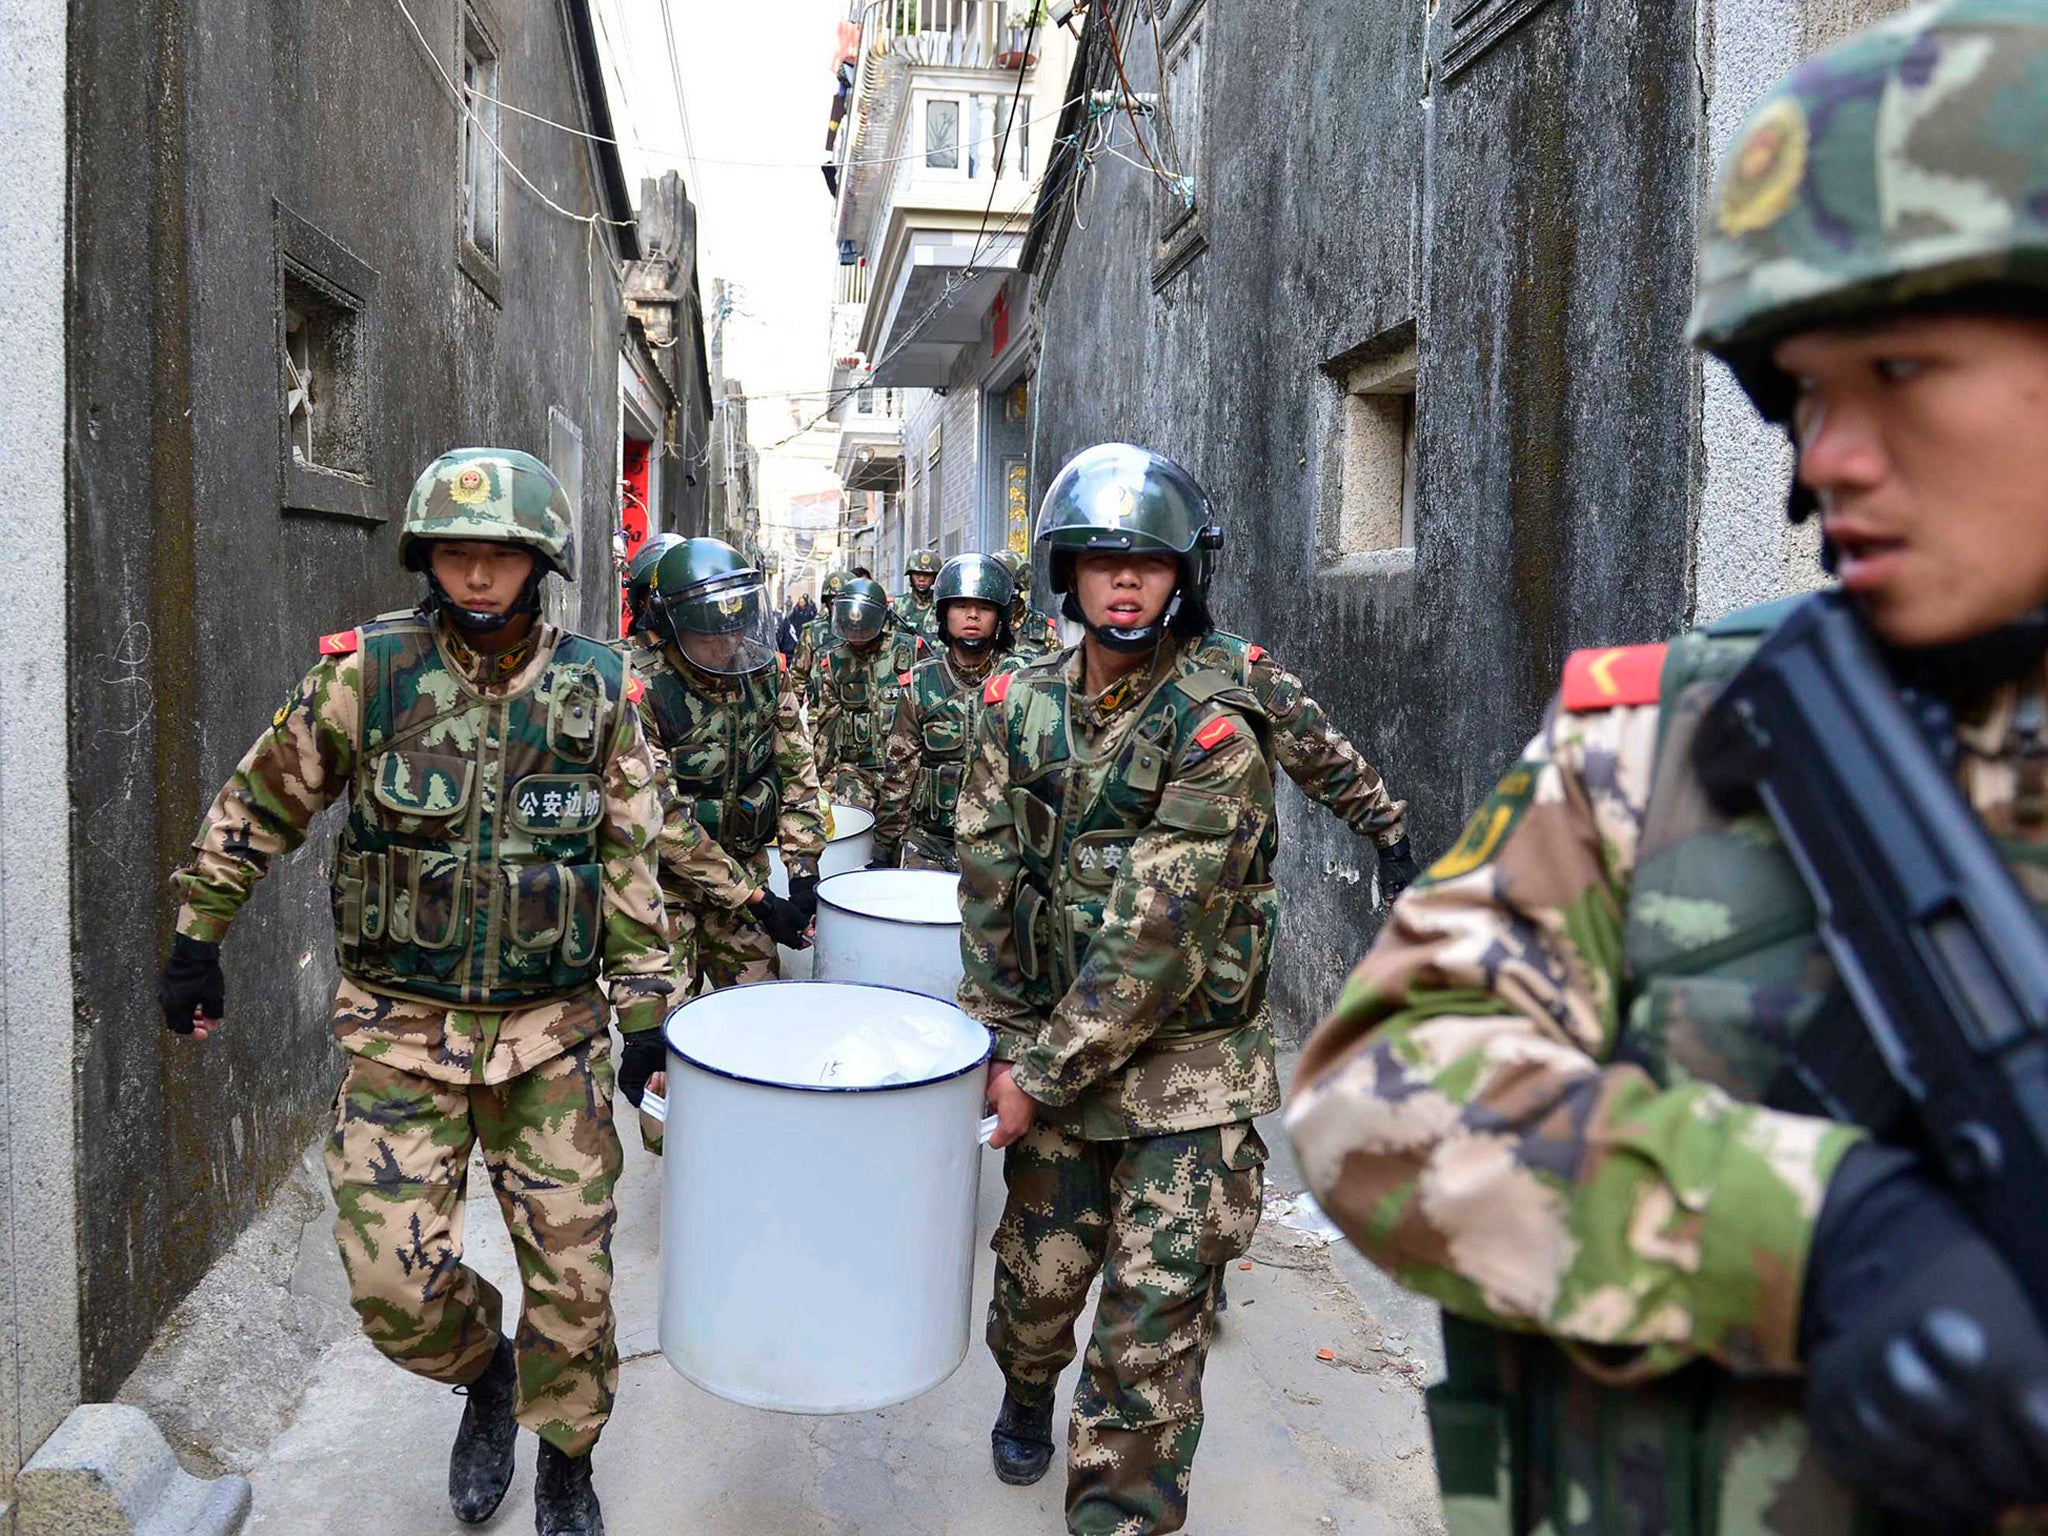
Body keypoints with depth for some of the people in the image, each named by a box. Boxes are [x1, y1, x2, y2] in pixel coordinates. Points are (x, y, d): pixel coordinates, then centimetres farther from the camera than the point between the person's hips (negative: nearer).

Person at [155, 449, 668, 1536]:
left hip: (553, 1031, 0)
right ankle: (484, 1371, 33)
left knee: (572, 1278, 6)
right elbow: (257, 807, 7)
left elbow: (631, 863, 2)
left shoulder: (597, 691, -3)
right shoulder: (364, 673, -5)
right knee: (395, 1285, -2)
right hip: (399, 1027, 0)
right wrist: (195, 938, 9)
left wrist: (646, 1015, 1)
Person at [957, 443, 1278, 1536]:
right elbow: (989, 880, 2)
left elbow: (1156, 929, -19)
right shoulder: (1021, 706, 1)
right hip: (1055, 1054, 4)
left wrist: (1045, 1073, -16)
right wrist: (1004, 1042, -3)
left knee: (1151, 1328, -1)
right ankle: (1026, 1395, 50)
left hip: (1186, 1074, -4)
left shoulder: (1214, 731, -16)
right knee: (1036, 1276, 17)